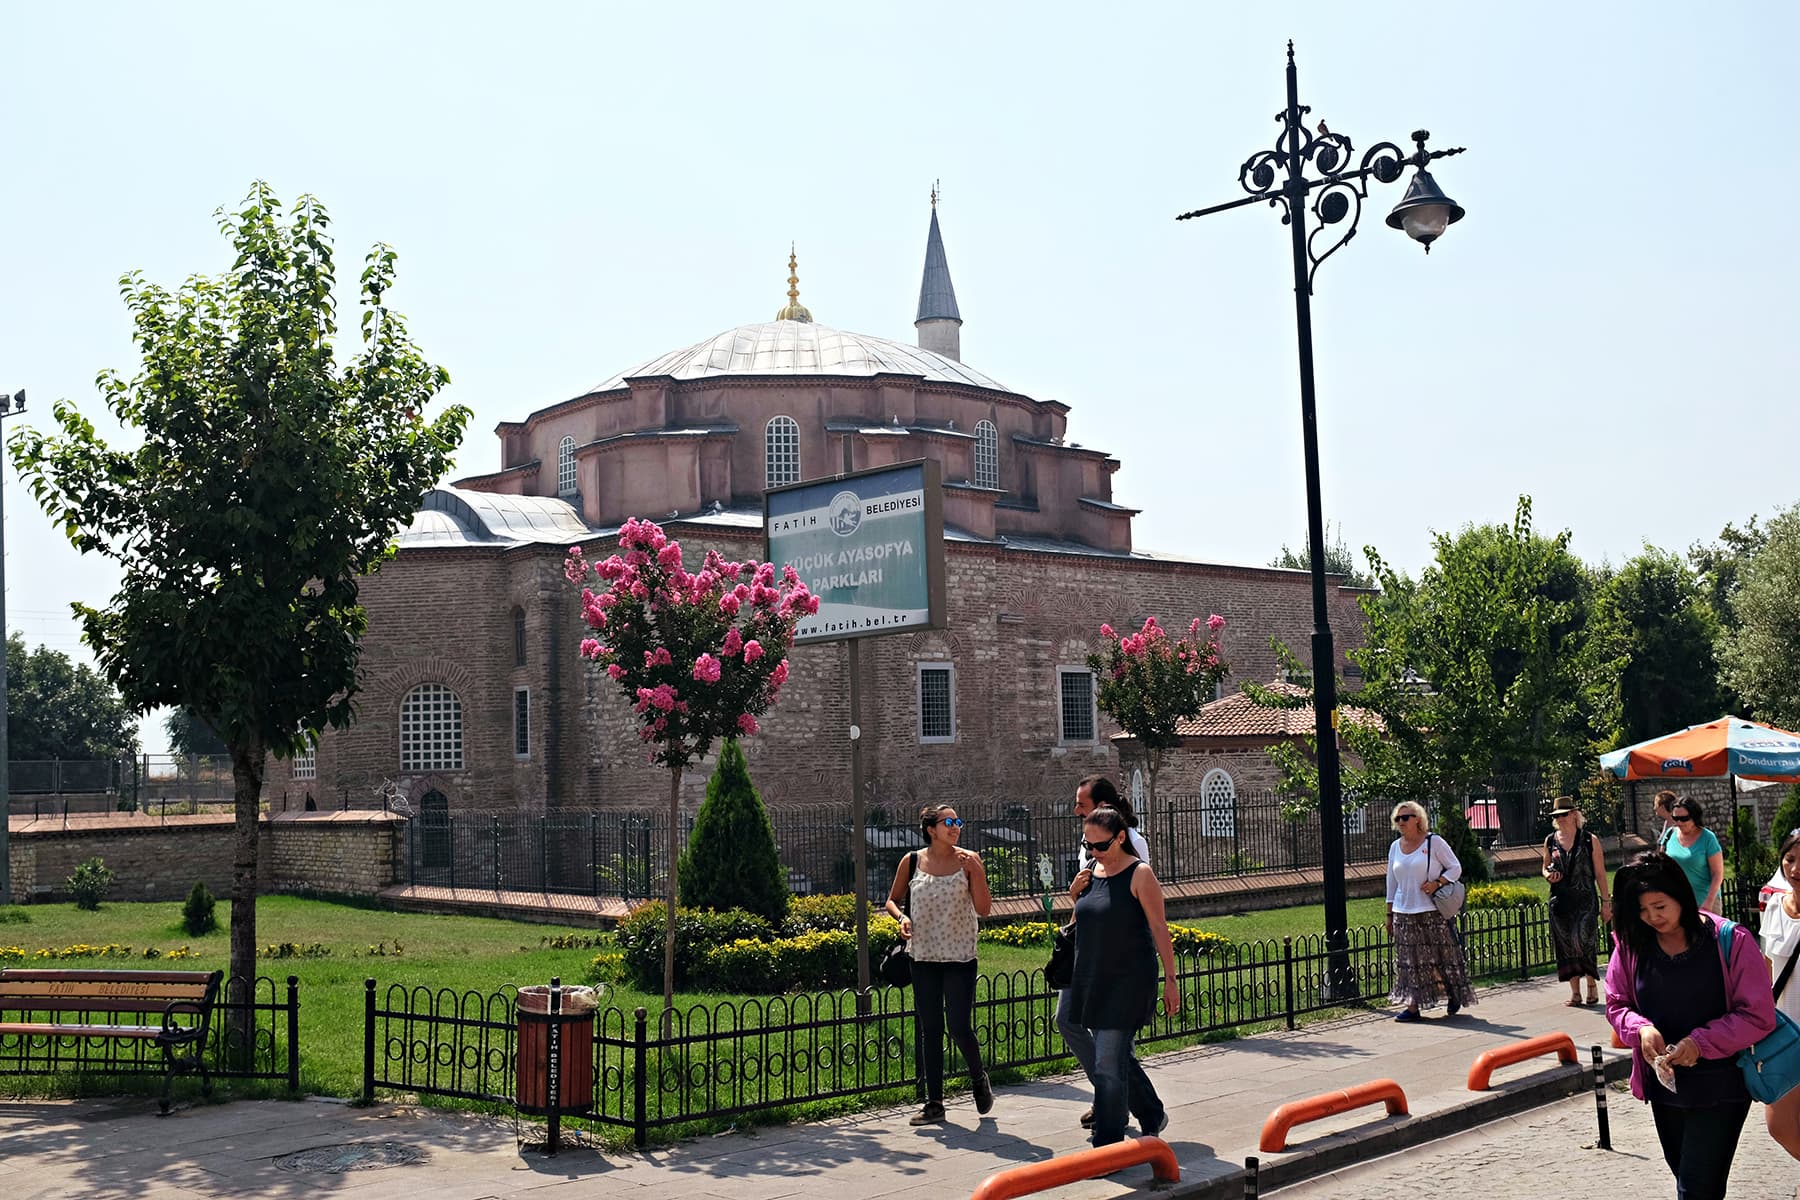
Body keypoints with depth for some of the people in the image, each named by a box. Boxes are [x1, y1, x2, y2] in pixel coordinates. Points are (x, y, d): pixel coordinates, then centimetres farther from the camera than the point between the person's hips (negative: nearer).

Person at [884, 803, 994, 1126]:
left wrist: (975, 871, -18)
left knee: (959, 1027, -5)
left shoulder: (969, 860, -3)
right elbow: (892, 900, 11)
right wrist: (902, 917, -9)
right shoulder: (912, 862, 0)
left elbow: (984, 909, -8)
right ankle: (934, 1103, 16)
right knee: (930, 1030, 6)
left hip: (961, 957, -2)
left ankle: (979, 1079, 25)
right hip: (924, 957, 2)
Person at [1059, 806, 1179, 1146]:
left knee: (1109, 1063, -8)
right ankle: (1153, 1116, 37)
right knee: (1119, 1057, 16)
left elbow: (1159, 929, -9)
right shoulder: (1093, 871, 10)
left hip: (1128, 981, -7)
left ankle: (1107, 1143, 0)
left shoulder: (1139, 874, -9)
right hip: (1093, 979, 7)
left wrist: (1171, 979, -9)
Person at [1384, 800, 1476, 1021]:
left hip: (1431, 911, -4)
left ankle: (1455, 995, 22)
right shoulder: (1395, 847, 12)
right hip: (1403, 913, 4)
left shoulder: (1433, 842, -1)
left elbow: (1455, 868, 2)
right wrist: (1389, 914, 14)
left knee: (1441, 956, 2)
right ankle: (1412, 1005, 2)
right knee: (1410, 961, 2)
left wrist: (1437, 883, -15)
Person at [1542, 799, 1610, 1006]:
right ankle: (1575, 992, 12)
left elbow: (1600, 874, 3)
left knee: (1582, 942, -13)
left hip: (1585, 900, -3)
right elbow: (1545, 868, 21)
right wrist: (1548, 875, -2)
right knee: (1566, 946, 3)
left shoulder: (1590, 840, 1)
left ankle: (1592, 983, 9)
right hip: (1560, 901, 4)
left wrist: (1606, 901, 1)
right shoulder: (1550, 841, 9)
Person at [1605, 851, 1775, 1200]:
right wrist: (1640, 1029, -17)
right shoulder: (1631, 944, -3)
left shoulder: (1731, 942, -14)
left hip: (1719, 1089, -5)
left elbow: (1758, 1016, -11)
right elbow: (1617, 1004, 5)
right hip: (1663, 1084, 5)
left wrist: (1701, 1043, -22)